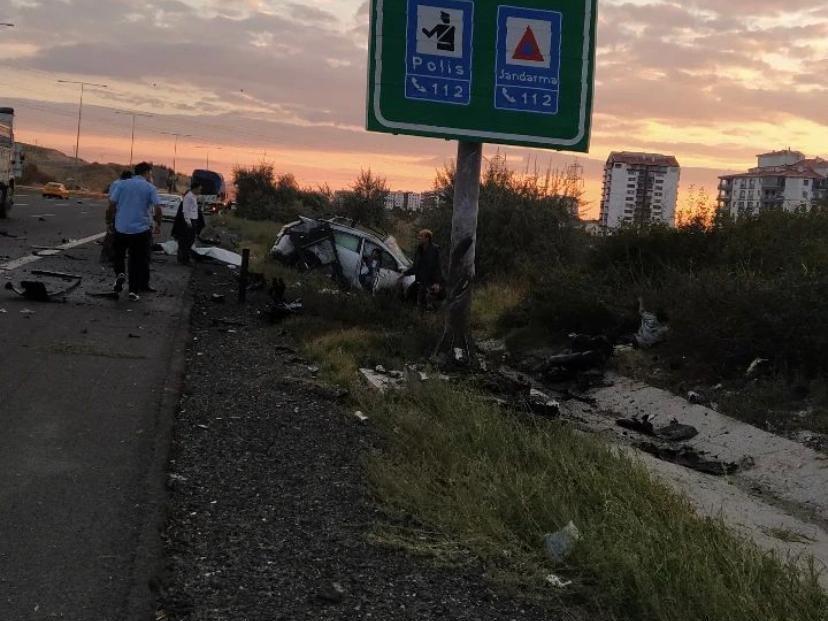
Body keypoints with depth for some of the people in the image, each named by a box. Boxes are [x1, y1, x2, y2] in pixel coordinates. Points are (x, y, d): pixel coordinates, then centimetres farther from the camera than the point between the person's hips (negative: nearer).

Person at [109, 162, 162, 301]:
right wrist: (158, 224, 2)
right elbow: (158, 208, -13)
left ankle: (120, 274, -1)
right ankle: (134, 291, 7)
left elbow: (112, 203, -2)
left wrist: (118, 215, 15)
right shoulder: (150, 188, -4)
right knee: (138, 261, 8)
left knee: (119, 254, 24)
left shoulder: (122, 184, 2)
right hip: (142, 229, -2)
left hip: (121, 228, 2)